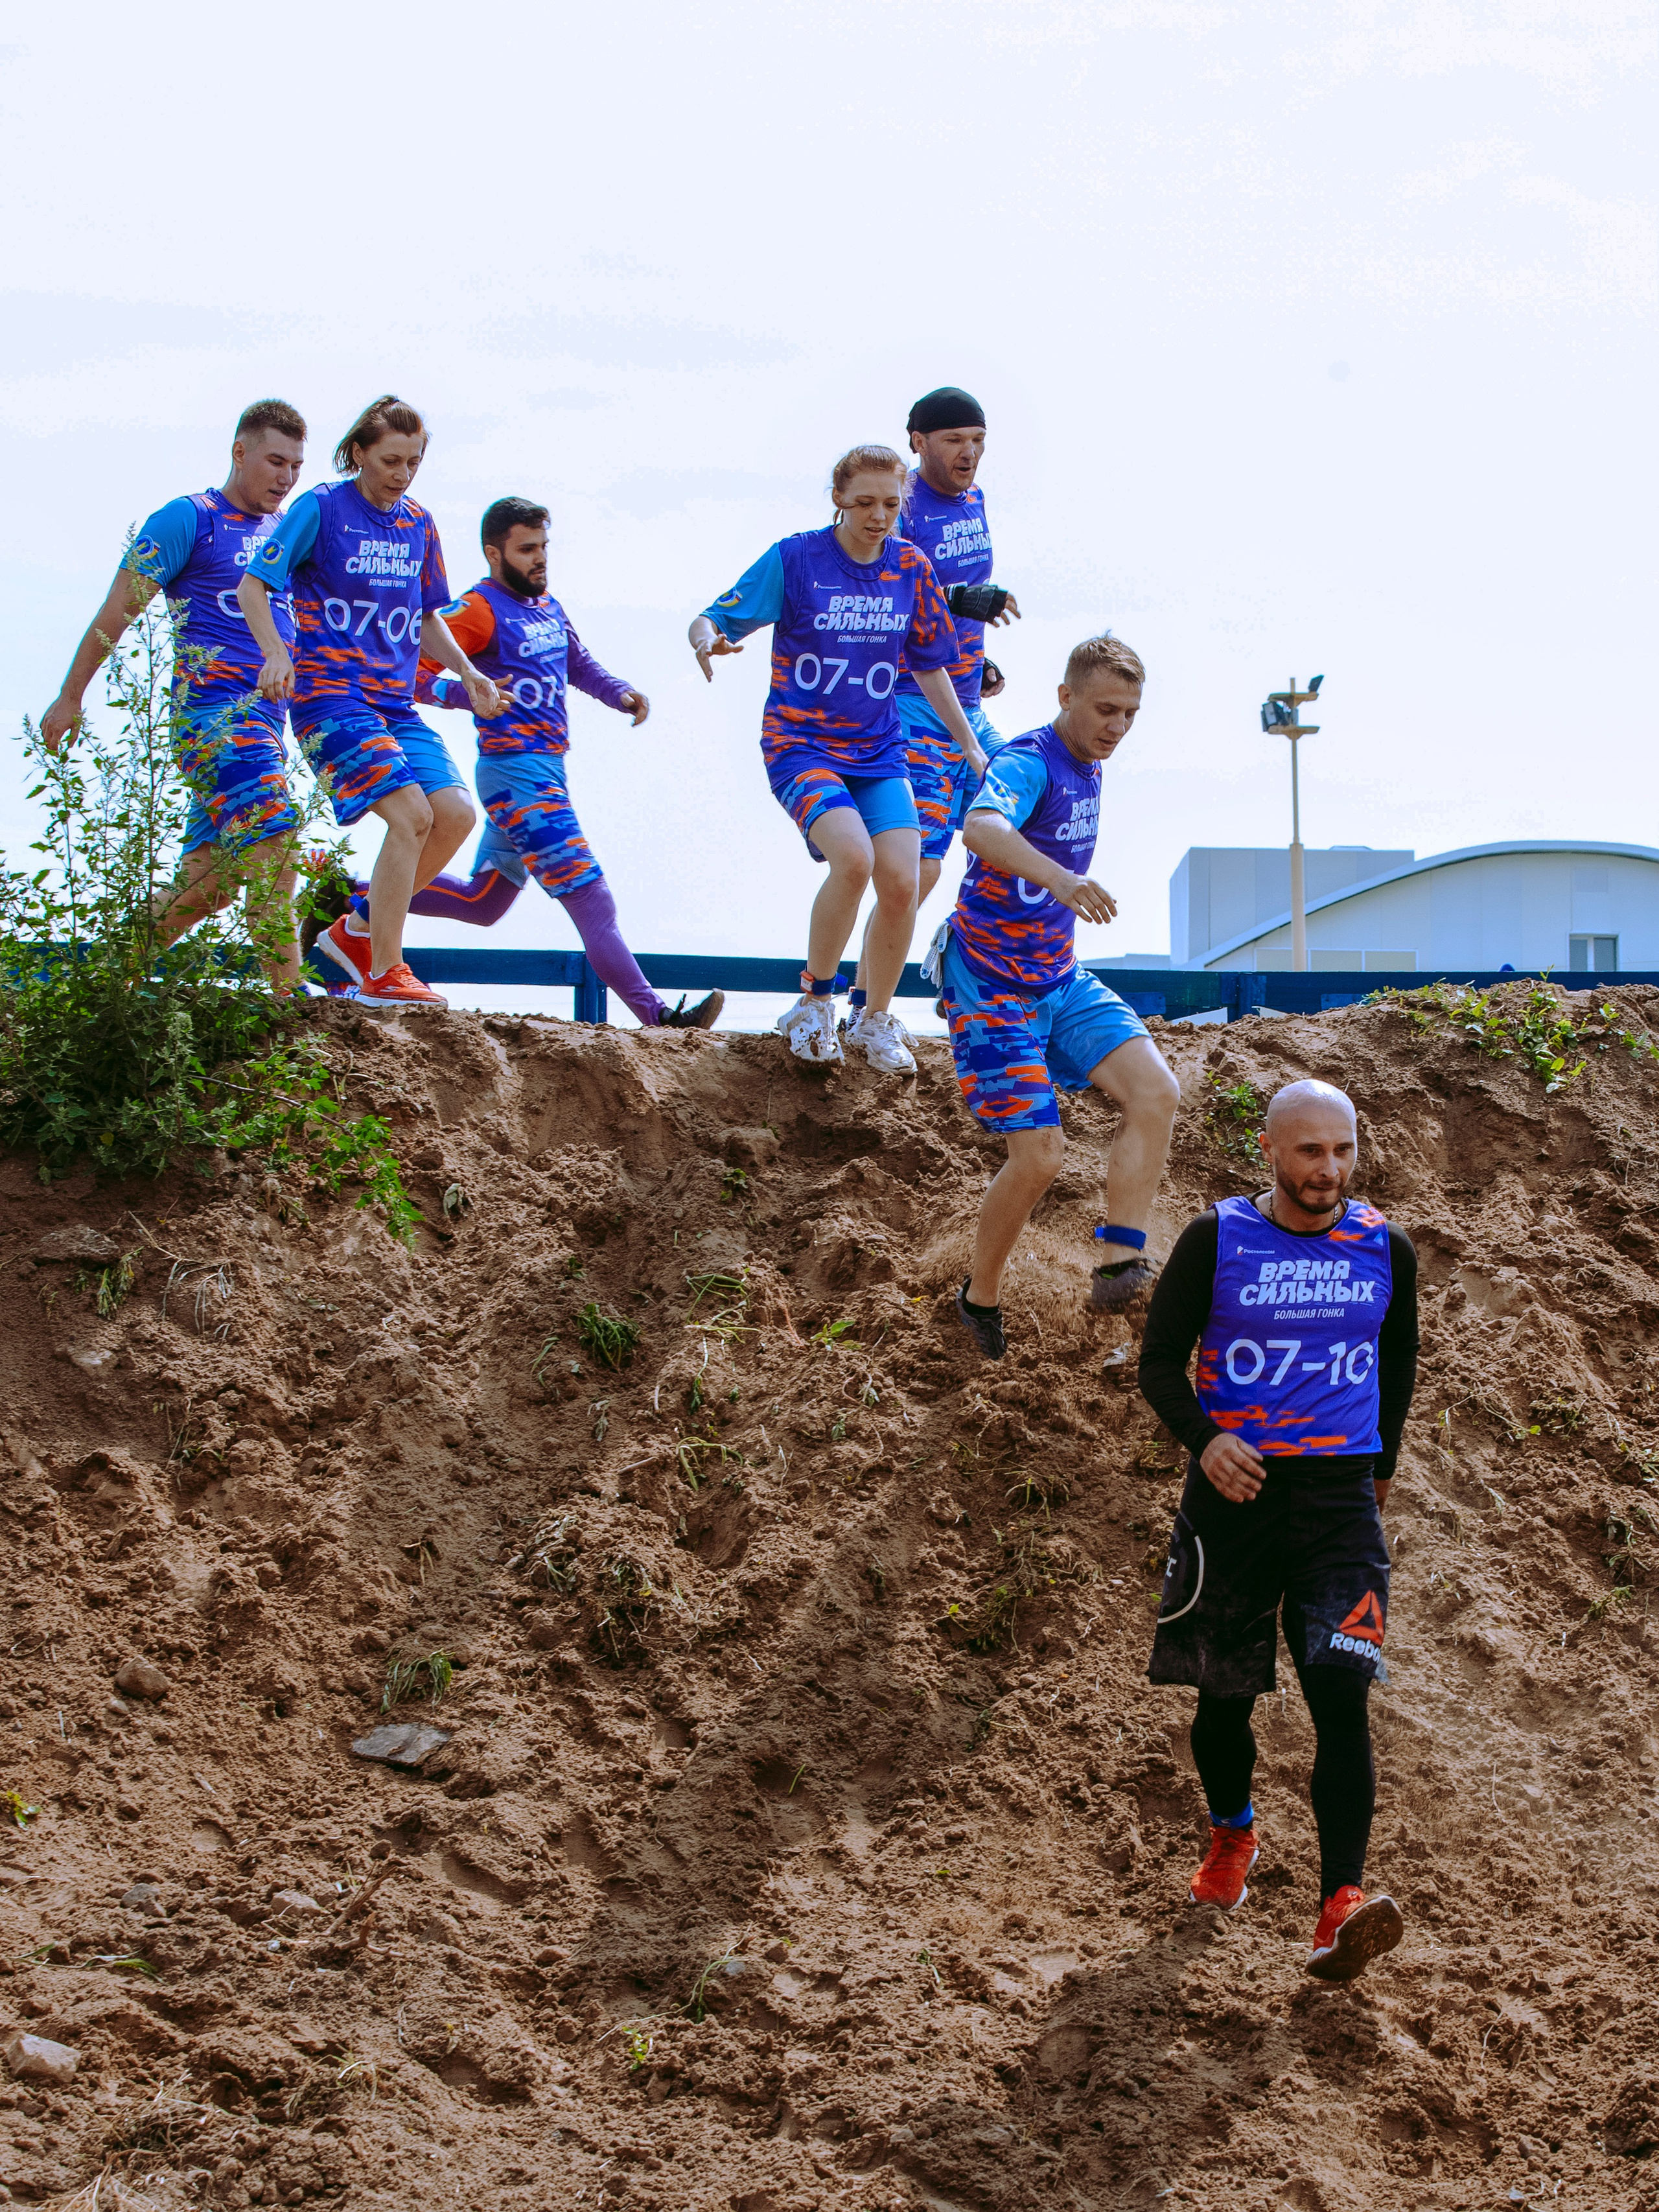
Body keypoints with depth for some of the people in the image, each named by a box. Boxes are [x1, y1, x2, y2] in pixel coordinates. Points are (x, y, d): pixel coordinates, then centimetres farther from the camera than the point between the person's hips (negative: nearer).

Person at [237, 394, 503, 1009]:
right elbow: (252, 584, -7)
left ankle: (357, 933, 7)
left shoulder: (418, 524, 13)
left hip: (396, 701, 7)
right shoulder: (321, 508, -5)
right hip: (331, 695, -7)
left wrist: (467, 672, 9)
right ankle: (383, 975, -13)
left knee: (455, 813, -9)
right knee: (410, 813, -21)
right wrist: (275, 652, -23)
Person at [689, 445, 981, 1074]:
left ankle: (876, 1021, 12)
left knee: (901, 883, -13)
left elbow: (930, 666, 17)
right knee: (854, 857, -29)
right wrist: (707, 641, -33)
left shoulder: (910, 568, 4)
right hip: (801, 746, -4)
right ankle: (814, 999, -6)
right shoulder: (795, 559, -8)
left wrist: (972, 749, 19)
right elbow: (710, 621, -9)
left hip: (879, 751, 4)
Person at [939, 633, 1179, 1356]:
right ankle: (980, 1299, 12)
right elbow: (981, 828, -44)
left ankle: (1118, 1268, -15)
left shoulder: (1087, 768, 7)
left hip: (1059, 979, 8)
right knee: (1039, 1155, -12)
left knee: (1156, 1092, -14)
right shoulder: (1028, 762, -20)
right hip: (992, 989, -8)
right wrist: (1060, 880, -61)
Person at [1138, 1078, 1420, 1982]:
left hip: (1339, 1500, 0)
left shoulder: (1385, 1248, 5)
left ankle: (1342, 1906, -21)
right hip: (1233, 1491, 0)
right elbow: (1160, 1361, -2)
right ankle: (1231, 1832, 40)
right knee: (1225, 1693, 10)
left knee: (1340, 1692, -15)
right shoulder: (1216, 1240, -3)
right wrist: (1204, 1440, -20)